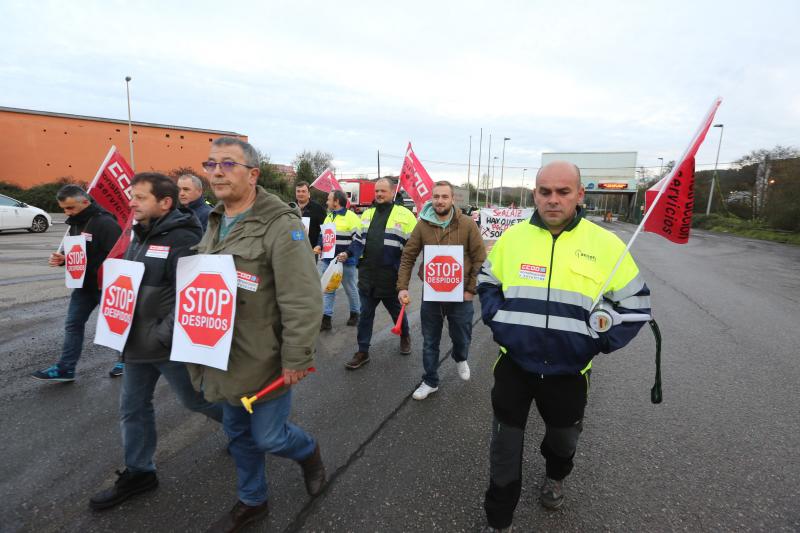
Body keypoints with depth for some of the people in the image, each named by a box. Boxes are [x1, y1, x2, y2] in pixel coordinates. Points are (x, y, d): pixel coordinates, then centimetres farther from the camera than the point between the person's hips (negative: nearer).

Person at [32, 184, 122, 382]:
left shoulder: (105, 223, -21)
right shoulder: (76, 222, 9)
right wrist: (61, 258, -1)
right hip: (83, 284, 9)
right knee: (73, 324, 10)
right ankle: (65, 369, 18)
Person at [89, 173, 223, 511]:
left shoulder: (182, 240, -21)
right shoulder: (140, 235, 9)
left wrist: (162, 336, -24)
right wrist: (126, 330, 15)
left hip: (169, 344, -9)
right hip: (137, 342, 9)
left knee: (195, 399, 10)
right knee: (132, 408, 17)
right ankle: (138, 473, 36)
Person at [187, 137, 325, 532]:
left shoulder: (280, 225, -19)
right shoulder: (215, 224, 9)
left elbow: (303, 301, -22)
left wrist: (296, 359, -20)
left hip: (264, 360, -8)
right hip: (225, 358, 8)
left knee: (267, 437, 6)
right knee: (238, 434, 21)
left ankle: (309, 452, 40)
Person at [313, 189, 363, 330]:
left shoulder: (351, 217, -12)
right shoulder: (328, 217, 12)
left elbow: (359, 239, -16)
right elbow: (323, 235, 23)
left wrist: (348, 253, -27)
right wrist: (319, 246, 2)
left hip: (346, 262, -6)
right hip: (328, 260, 7)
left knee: (350, 289, 10)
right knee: (327, 288, 6)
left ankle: (355, 313, 30)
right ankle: (326, 318, 10)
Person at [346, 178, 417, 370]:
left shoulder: (404, 214, -7)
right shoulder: (367, 214, 11)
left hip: (391, 278, -4)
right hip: (367, 276, 4)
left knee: (397, 311, 16)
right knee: (365, 315, 8)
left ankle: (405, 336, 43)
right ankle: (363, 352, 18)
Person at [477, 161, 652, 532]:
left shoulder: (606, 245, -9)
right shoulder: (512, 237, -4)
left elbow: (635, 303, 0)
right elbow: (486, 282, 10)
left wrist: (600, 342, -8)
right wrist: (497, 320, -4)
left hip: (568, 371, 1)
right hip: (514, 365, 0)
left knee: (563, 438, 26)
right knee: (505, 449, 10)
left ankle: (555, 476, 61)